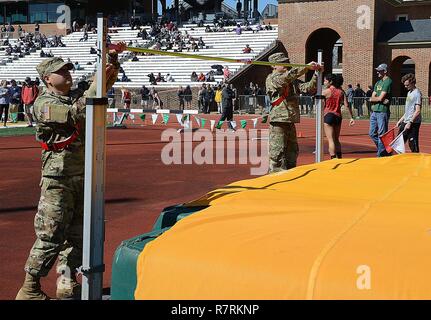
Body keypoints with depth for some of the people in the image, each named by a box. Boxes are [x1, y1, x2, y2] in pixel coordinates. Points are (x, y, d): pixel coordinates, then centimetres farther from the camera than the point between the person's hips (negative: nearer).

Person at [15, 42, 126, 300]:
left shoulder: (78, 95, 14)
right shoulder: (43, 104, -8)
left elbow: (108, 81, 15)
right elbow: (76, 114, -22)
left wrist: (113, 58, -3)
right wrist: (98, 84, -22)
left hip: (85, 174, 7)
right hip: (59, 175, -7)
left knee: (77, 233, 10)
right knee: (50, 234, -7)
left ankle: (66, 284, 20)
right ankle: (30, 288, 3)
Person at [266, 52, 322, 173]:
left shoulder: (292, 81, 18)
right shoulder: (272, 79, -5)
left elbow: (308, 87, 12)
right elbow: (287, 76, -23)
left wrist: (317, 74, -3)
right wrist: (307, 67, -26)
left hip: (290, 123, 8)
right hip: (278, 123, -8)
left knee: (292, 153, 13)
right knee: (277, 155, -9)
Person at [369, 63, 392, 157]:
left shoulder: (388, 82, -7)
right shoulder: (378, 83, 19)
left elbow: (380, 98, -14)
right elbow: (372, 98, 10)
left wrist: (373, 99, 4)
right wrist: (380, 100, -8)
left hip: (382, 111, -9)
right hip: (374, 111, 9)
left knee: (382, 134, -4)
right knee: (372, 133, 12)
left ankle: (381, 154, 0)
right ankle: (382, 150, 24)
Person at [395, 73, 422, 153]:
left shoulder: (417, 93, -13)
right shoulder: (409, 92, 16)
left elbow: (417, 111, -20)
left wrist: (410, 122, -24)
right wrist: (401, 120, 22)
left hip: (413, 123, -10)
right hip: (405, 122, 10)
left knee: (413, 144, -7)